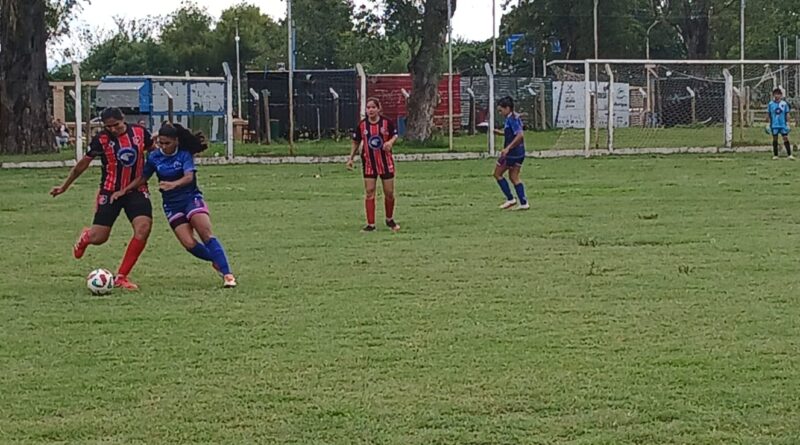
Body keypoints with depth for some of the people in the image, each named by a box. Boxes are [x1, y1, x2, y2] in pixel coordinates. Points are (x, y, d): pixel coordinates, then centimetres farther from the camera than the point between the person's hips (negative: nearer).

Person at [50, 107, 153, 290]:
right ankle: (86, 237, 40)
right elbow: (83, 164, 2)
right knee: (98, 238, -4)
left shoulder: (140, 133, -5)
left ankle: (121, 277, -11)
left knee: (144, 227, -21)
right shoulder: (101, 139, -10)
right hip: (110, 192, -2)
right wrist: (64, 186, 9)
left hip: (136, 191, 2)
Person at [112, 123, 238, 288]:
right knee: (189, 244, -14)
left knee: (206, 235, -20)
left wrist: (174, 184, -44)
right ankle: (217, 261, 10)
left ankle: (227, 274, -19)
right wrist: (124, 191, 7)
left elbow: (189, 177, -25)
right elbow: (143, 178, 14)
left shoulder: (185, 154, -10)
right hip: (172, 205, 3)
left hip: (191, 198, -3)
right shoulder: (154, 157, -1)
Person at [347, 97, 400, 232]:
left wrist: (390, 142, -17)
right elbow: (356, 142, 9)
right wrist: (351, 158, 8)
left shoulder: (387, 123, -6)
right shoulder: (362, 125, -2)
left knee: (389, 193, 5)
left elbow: (395, 135, 5)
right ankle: (370, 224, 0)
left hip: (386, 162, 0)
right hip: (369, 163, 0)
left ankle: (389, 220, 27)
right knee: (369, 192, -5)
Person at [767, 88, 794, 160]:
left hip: (783, 125, 0)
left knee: (786, 138, -2)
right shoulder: (771, 104, 0)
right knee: (775, 139, 6)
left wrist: (787, 123, 1)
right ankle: (775, 155, 14)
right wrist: (768, 124, 3)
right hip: (774, 125, 0)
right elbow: (768, 115, 6)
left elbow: (787, 114, 5)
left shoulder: (784, 104, 0)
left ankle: (789, 154, 1)